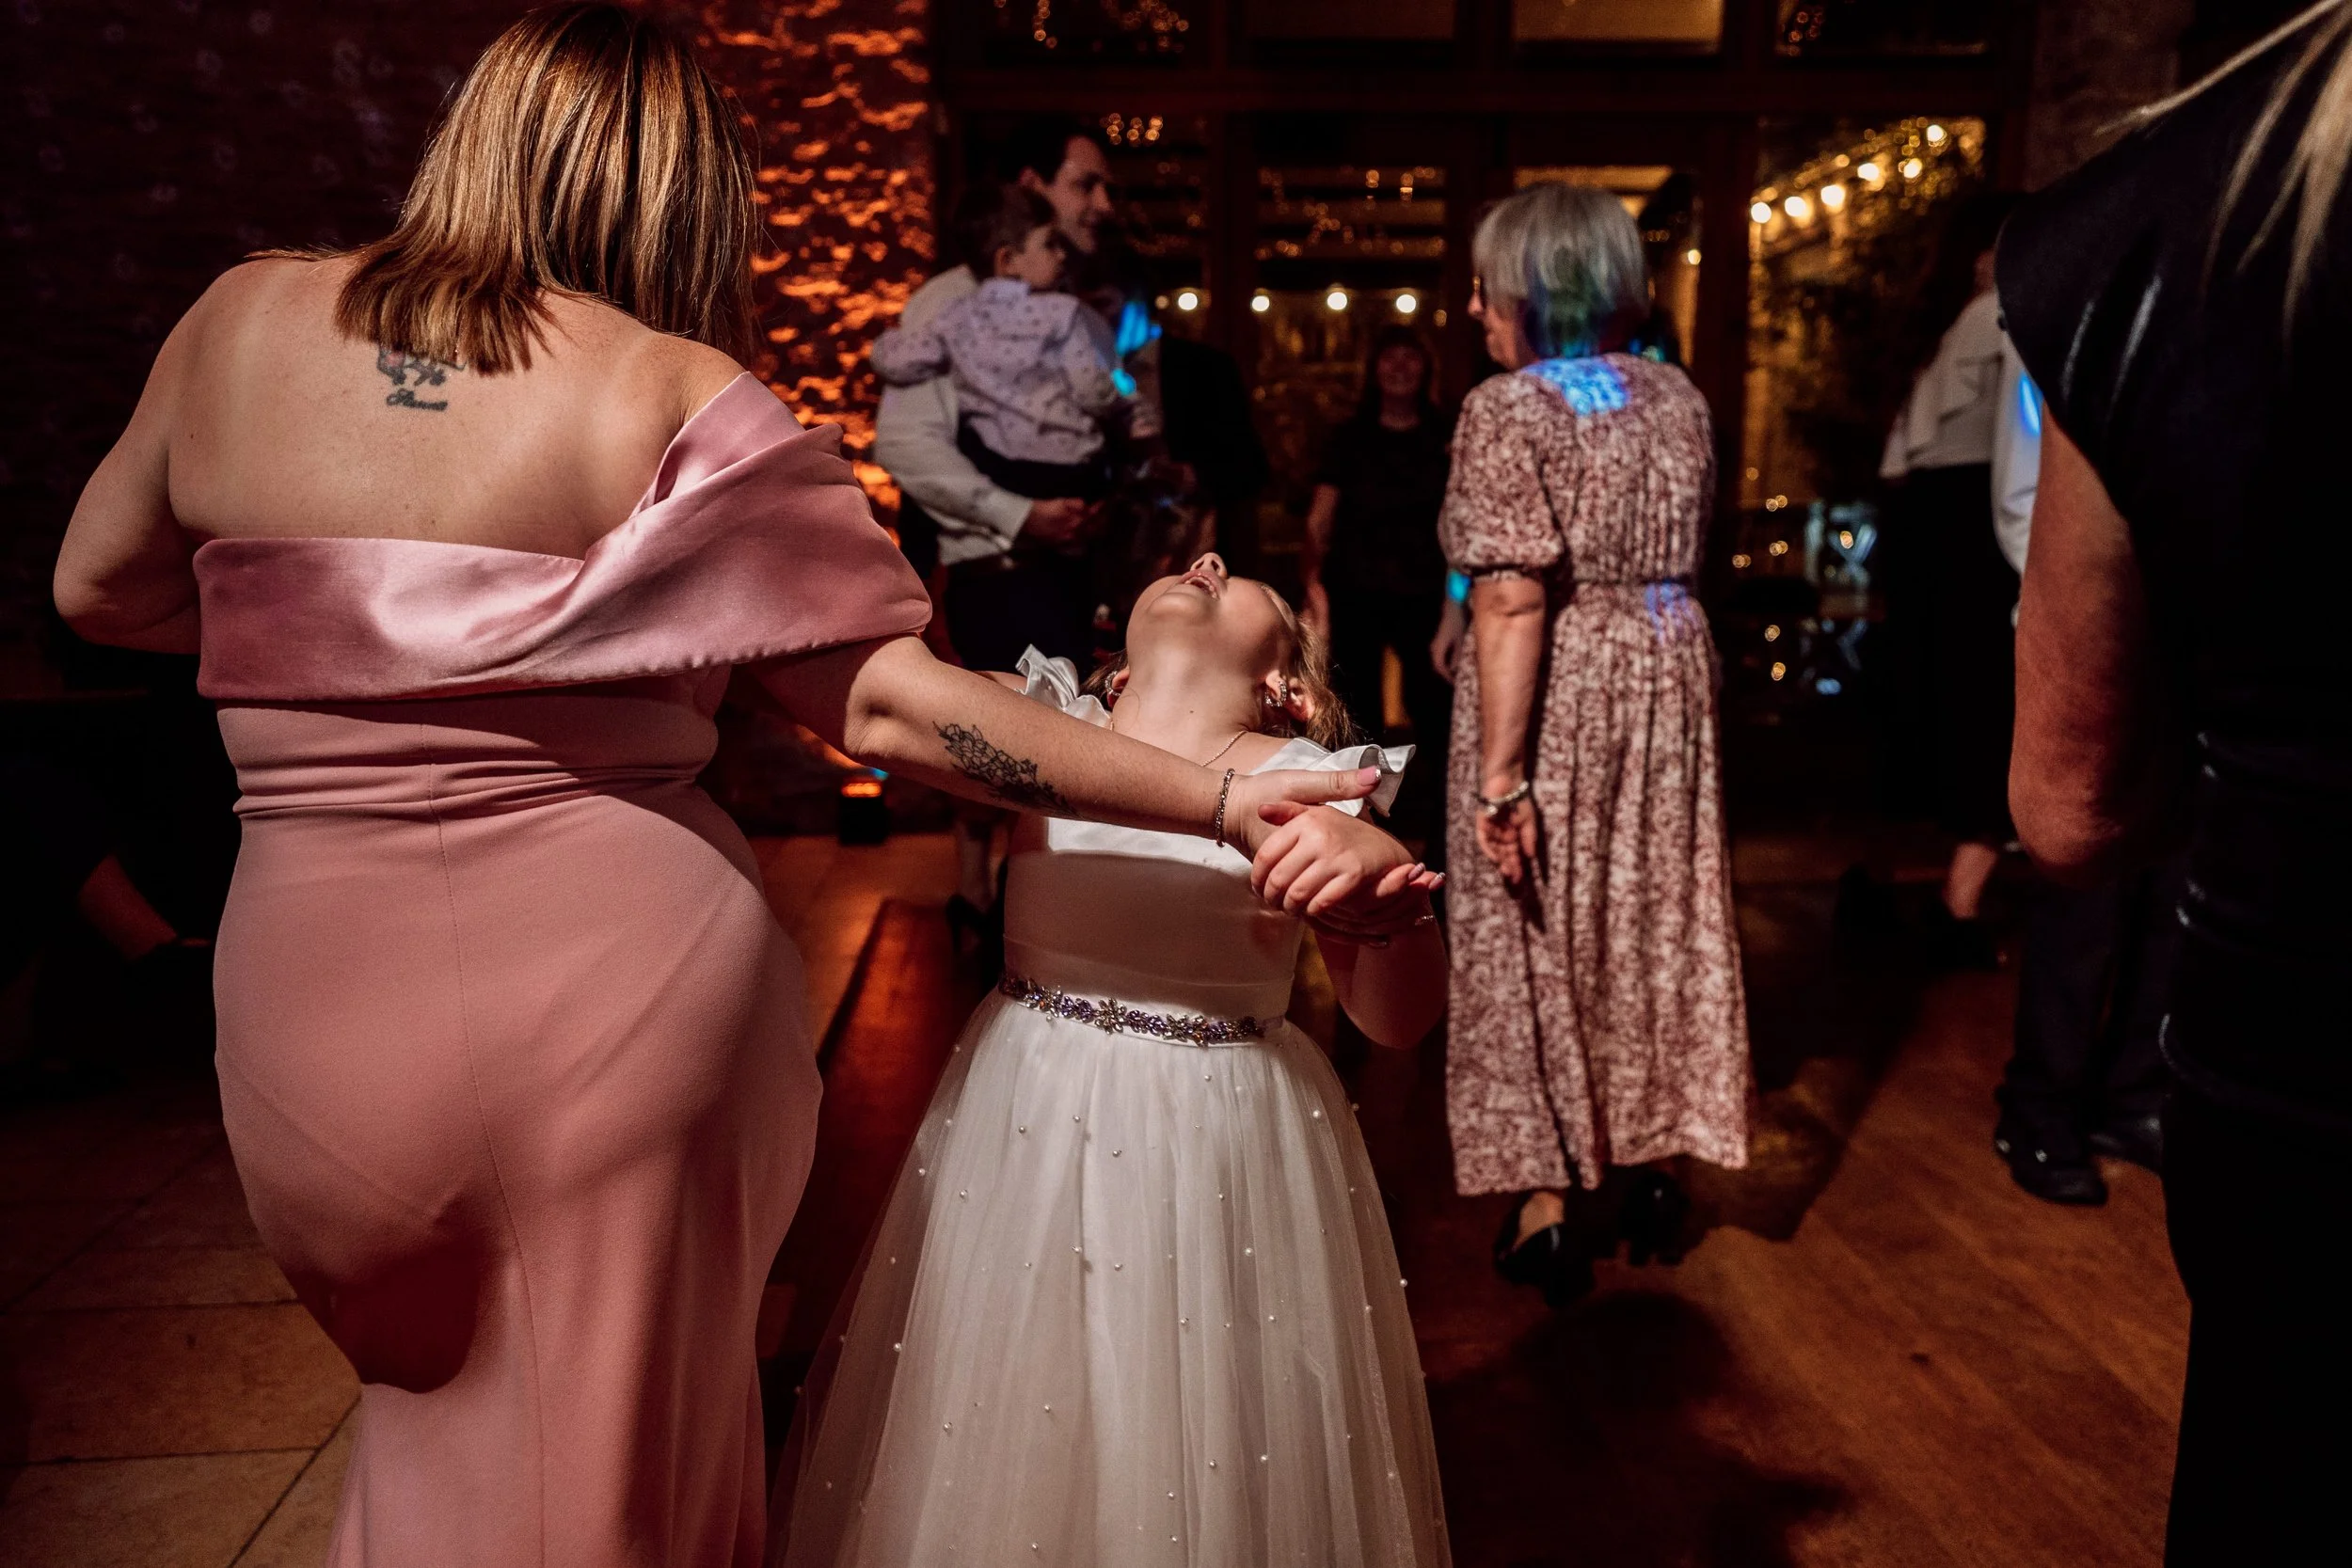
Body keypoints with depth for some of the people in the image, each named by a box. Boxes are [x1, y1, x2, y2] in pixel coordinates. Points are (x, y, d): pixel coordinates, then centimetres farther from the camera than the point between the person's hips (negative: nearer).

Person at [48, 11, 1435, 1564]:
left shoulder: (245, 317, 2)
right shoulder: (677, 399, -10)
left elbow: (102, 589, 15)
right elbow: (884, 701, -16)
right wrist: (1229, 800, -15)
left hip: (314, 987, 4)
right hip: (625, 984, -3)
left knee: (436, 1404, 33)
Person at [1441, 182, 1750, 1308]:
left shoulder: (1508, 409, -14)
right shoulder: (1680, 398, 7)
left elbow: (1514, 600, -22)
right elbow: (1682, 558, 11)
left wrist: (1499, 767, -22)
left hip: (1551, 697, -6)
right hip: (1665, 680, 6)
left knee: (1534, 932, 6)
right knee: (1655, 919, 17)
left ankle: (1547, 1205, 13)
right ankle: (1653, 1165, 31)